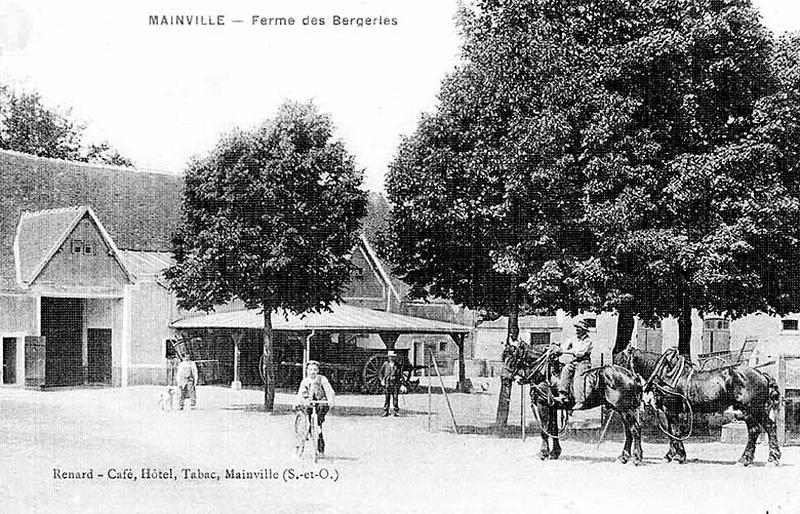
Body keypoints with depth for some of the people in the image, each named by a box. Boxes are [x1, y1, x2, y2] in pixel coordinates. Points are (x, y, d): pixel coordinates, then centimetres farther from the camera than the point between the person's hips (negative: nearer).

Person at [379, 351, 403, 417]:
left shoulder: (397, 365, 8)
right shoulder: (385, 364, 4)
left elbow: (400, 373, 13)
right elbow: (381, 372, 9)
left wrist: (401, 379, 3)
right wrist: (382, 380, 0)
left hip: (395, 383, 1)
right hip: (387, 383, -1)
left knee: (395, 398, -1)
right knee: (387, 398, -1)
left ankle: (396, 412, 4)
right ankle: (386, 412, 5)